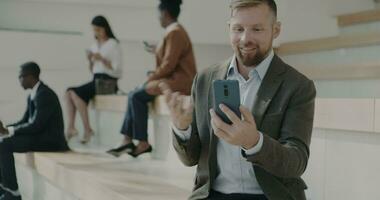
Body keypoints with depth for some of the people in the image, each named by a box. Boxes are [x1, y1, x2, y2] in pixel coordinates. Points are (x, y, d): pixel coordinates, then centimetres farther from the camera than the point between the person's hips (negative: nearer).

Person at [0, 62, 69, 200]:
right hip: (40, 136, 10)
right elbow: (25, 121, 16)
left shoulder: (44, 94, -19)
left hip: (49, 139, -10)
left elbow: (36, 125, -24)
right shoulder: (33, 96, 13)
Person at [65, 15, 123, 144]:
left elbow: (117, 69, -10)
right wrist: (90, 60, 2)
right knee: (69, 92, -14)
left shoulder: (113, 44, -2)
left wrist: (102, 59, -17)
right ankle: (70, 127, -23)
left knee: (75, 93, -22)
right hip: (96, 80, 7)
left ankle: (87, 129, -17)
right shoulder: (95, 45, 18)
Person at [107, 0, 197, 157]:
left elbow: (169, 64, -20)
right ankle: (128, 140, -2)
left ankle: (143, 143, -9)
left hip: (178, 82, -10)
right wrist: (156, 51, 23)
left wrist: (151, 77, -11)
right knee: (134, 95, 4)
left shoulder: (175, 32, -14)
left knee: (137, 96, -15)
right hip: (173, 79, 10)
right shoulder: (174, 31, 17)